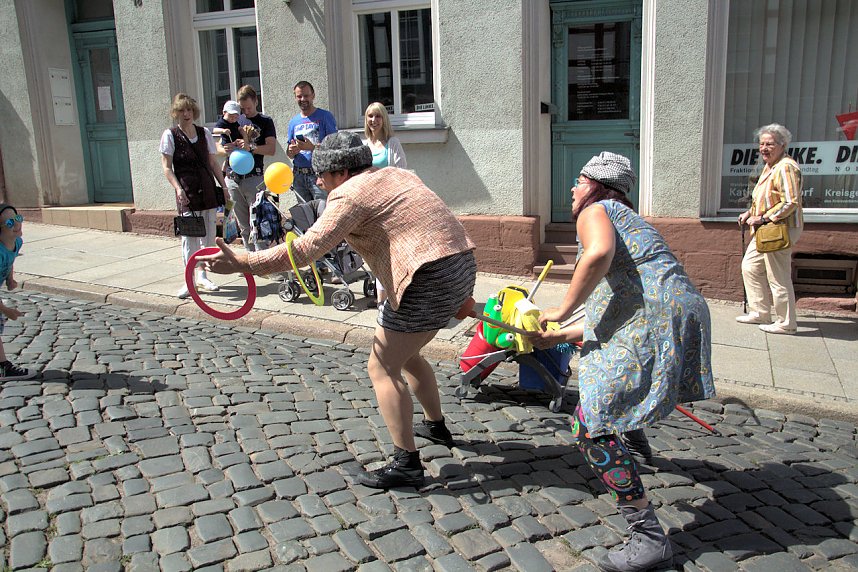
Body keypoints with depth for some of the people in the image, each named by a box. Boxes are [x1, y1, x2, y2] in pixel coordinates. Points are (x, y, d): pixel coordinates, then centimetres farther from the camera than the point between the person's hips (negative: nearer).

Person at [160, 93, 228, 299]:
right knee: (190, 237, -8)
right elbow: (166, 166, -3)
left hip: (208, 191, 4)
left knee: (209, 236, 7)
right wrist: (178, 188, -16)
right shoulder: (170, 135, 0)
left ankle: (202, 276, 21)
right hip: (187, 193, -4)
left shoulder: (204, 133, 10)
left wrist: (224, 186, 8)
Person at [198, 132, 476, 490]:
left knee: (382, 367, -1)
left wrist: (242, 263, -16)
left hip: (430, 278, -10)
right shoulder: (396, 175, 19)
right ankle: (436, 426, 41)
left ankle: (406, 464, -1)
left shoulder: (349, 194, -8)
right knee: (404, 354, 26)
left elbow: (307, 248, -18)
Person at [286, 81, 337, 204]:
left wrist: (311, 147, -20)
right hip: (299, 175, 5)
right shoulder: (293, 122, 18)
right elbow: (289, 153, 20)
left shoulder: (325, 116, 2)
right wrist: (292, 151, -4)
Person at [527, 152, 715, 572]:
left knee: (591, 429, -11)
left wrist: (563, 310, -13)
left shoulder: (594, 212, 4)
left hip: (652, 321, -11)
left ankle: (649, 538, -10)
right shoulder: (627, 219, 32)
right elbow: (611, 309, 30)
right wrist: (562, 336, 31)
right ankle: (635, 435, 57)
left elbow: (600, 253, -23)